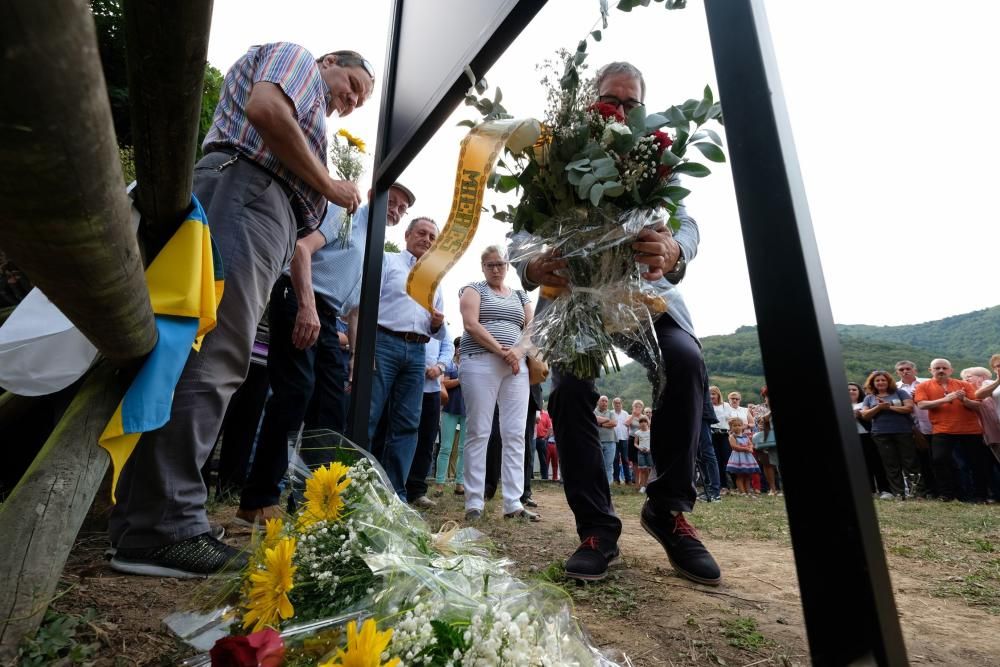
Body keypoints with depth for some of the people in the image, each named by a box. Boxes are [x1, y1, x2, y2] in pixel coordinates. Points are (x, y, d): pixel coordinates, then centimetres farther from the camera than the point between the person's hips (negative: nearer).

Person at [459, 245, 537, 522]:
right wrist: (501, 351, -15)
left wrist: (518, 351, -8)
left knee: (515, 434, -1)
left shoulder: (520, 296, 22)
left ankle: (513, 503, 3)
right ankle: (474, 503, 1)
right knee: (479, 433, -5)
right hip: (481, 364, -4)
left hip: (516, 366, 4)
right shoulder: (474, 290, 9)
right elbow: (471, 325, -6)